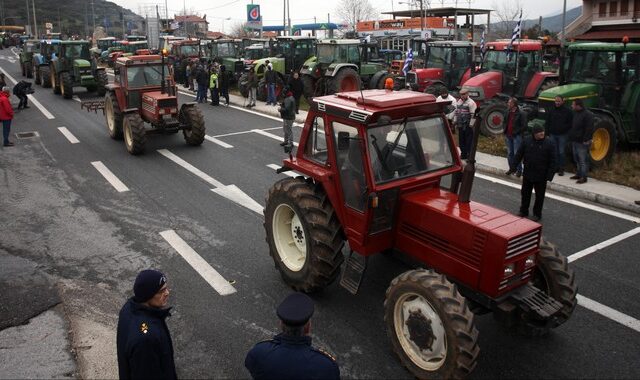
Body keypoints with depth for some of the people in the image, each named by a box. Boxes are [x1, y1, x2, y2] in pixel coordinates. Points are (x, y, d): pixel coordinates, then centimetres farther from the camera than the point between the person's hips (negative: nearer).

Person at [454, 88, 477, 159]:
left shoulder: (471, 103, -11)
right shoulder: (458, 102, 13)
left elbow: (473, 115, -14)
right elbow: (456, 112, 21)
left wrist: (471, 124, -16)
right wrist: (455, 121, 17)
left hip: (468, 126, -7)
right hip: (460, 125, 7)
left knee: (469, 141, -2)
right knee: (461, 140, 12)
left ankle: (469, 155, 6)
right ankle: (463, 153, 25)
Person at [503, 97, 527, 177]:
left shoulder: (520, 114, -13)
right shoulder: (507, 112, 6)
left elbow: (524, 126, -11)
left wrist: (516, 132, -15)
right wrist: (505, 130, 10)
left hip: (517, 136, -6)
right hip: (508, 136, 6)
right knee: (509, 153, 13)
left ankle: (519, 170, 5)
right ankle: (512, 168, 25)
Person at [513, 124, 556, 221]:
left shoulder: (550, 144, -10)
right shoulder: (527, 141, -3)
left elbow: (552, 161, -9)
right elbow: (519, 155, 3)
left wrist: (550, 176, -13)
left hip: (541, 176, -3)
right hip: (527, 174, 3)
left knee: (539, 195, 8)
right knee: (525, 193, 15)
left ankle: (537, 214, 24)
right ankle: (523, 211, 32)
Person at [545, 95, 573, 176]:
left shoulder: (567, 111, -1)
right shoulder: (551, 111, 7)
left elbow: (570, 123, -2)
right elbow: (547, 123, 9)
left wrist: (565, 129, -16)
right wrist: (547, 132, 1)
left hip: (562, 135, -3)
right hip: (553, 134, 3)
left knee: (561, 152, -1)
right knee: (554, 152, 7)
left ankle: (561, 168, 5)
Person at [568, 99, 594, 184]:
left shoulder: (587, 114, -17)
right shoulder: (575, 113, 11)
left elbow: (589, 129, -20)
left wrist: (586, 140, -22)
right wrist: (570, 137, 16)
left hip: (582, 142, -9)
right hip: (575, 141, 9)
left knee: (583, 160, -4)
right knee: (577, 159, 18)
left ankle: (583, 177, 1)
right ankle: (579, 174, 29)